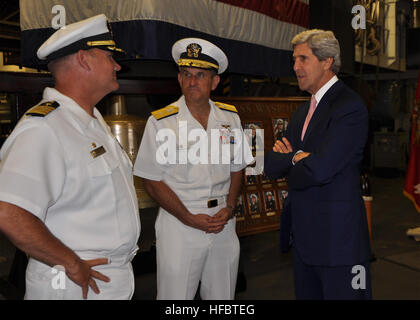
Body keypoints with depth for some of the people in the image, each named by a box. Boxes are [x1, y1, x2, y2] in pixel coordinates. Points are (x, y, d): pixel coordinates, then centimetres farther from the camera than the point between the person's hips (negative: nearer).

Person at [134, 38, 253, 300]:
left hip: (223, 222, 4)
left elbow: (237, 168, 11)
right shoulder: (161, 122, -7)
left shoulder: (230, 117, 5)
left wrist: (229, 209, -4)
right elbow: (153, 182, -7)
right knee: (176, 295, 5)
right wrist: (189, 218, -12)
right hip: (179, 223, -3)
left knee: (222, 296, 14)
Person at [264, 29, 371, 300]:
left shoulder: (350, 107, -15)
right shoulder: (303, 112, 14)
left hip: (338, 237, -8)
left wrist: (287, 167, -5)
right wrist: (295, 157, -13)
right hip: (304, 235, 8)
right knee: (306, 295, 18)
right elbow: (271, 166, 8)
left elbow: (318, 170, -25)